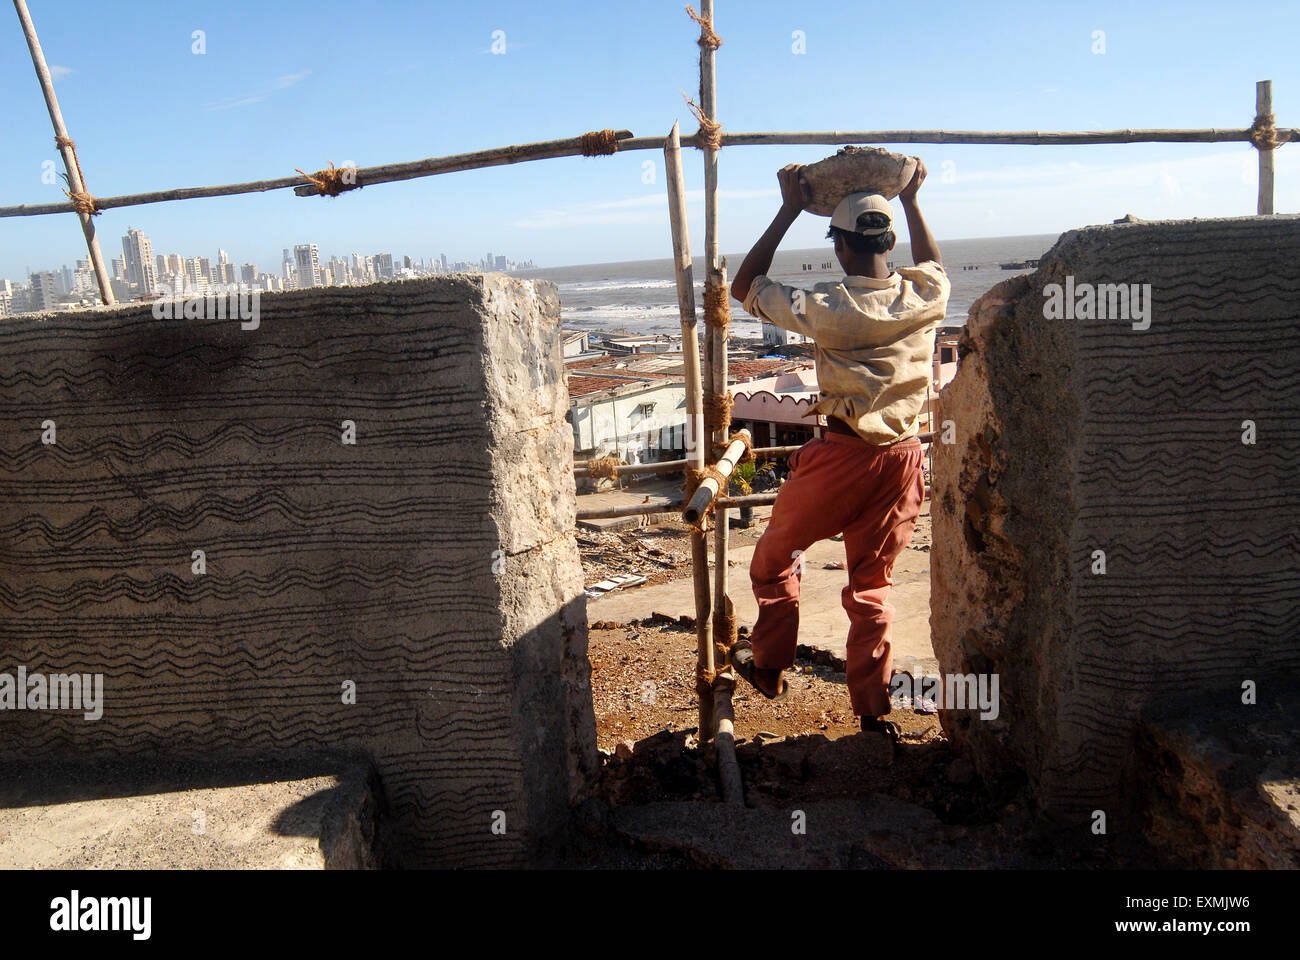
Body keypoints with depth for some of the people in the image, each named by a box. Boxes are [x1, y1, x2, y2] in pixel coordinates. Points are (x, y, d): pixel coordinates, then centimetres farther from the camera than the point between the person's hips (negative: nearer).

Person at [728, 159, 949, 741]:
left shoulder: (827, 309, -15)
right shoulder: (926, 298, -3)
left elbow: (745, 288, -1)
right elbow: (933, 265, 25)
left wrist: (789, 211, 1)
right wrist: (911, 202, 30)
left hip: (840, 457, -4)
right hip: (902, 459, 5)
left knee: (775, 557, 20)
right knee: (872, 586, 16)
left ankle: (769, 668, 31)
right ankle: (874, 711, 21)